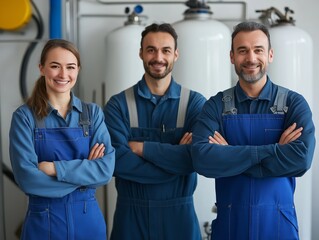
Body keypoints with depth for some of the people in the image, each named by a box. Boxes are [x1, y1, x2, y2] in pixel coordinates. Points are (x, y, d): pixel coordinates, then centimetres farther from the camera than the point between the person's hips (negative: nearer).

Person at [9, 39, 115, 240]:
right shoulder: (24, 116, -6)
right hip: (43, 222, -2)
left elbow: (106, 170, -11)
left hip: (88, 218, 2)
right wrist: (85, 171, -14)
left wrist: (54, 168, -18)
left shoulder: (93, 113, 0)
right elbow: (27, 178, -16)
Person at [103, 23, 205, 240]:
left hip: (179, 213, 0)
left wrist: (140, 147, -15)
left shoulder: (195, 102, -3)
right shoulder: (118, 105, -3)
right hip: (131, 214, 0)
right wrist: (175, 157, -18)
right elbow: (117, 161, -16)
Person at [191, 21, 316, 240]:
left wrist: (227, 157, -17)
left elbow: (301, 158, -21)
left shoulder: (294, 103, -4)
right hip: (229, 221, 1)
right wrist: (271, 150, -21)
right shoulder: (217, 106, -2)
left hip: (278, 221, 0)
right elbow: (202, 159, -18)